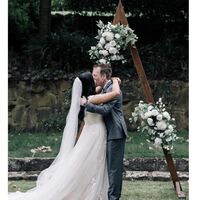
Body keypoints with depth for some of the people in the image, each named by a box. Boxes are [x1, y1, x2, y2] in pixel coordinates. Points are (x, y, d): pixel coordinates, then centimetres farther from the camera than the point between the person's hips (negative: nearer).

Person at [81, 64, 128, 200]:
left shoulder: (112, 89, -16)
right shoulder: (105, 89, 16)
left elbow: (105, 109, -25)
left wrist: (87, 104, -20)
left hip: (115, 133, -11)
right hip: (111, 133, 11)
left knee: (114, 166, -7)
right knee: (111, 165, 14)